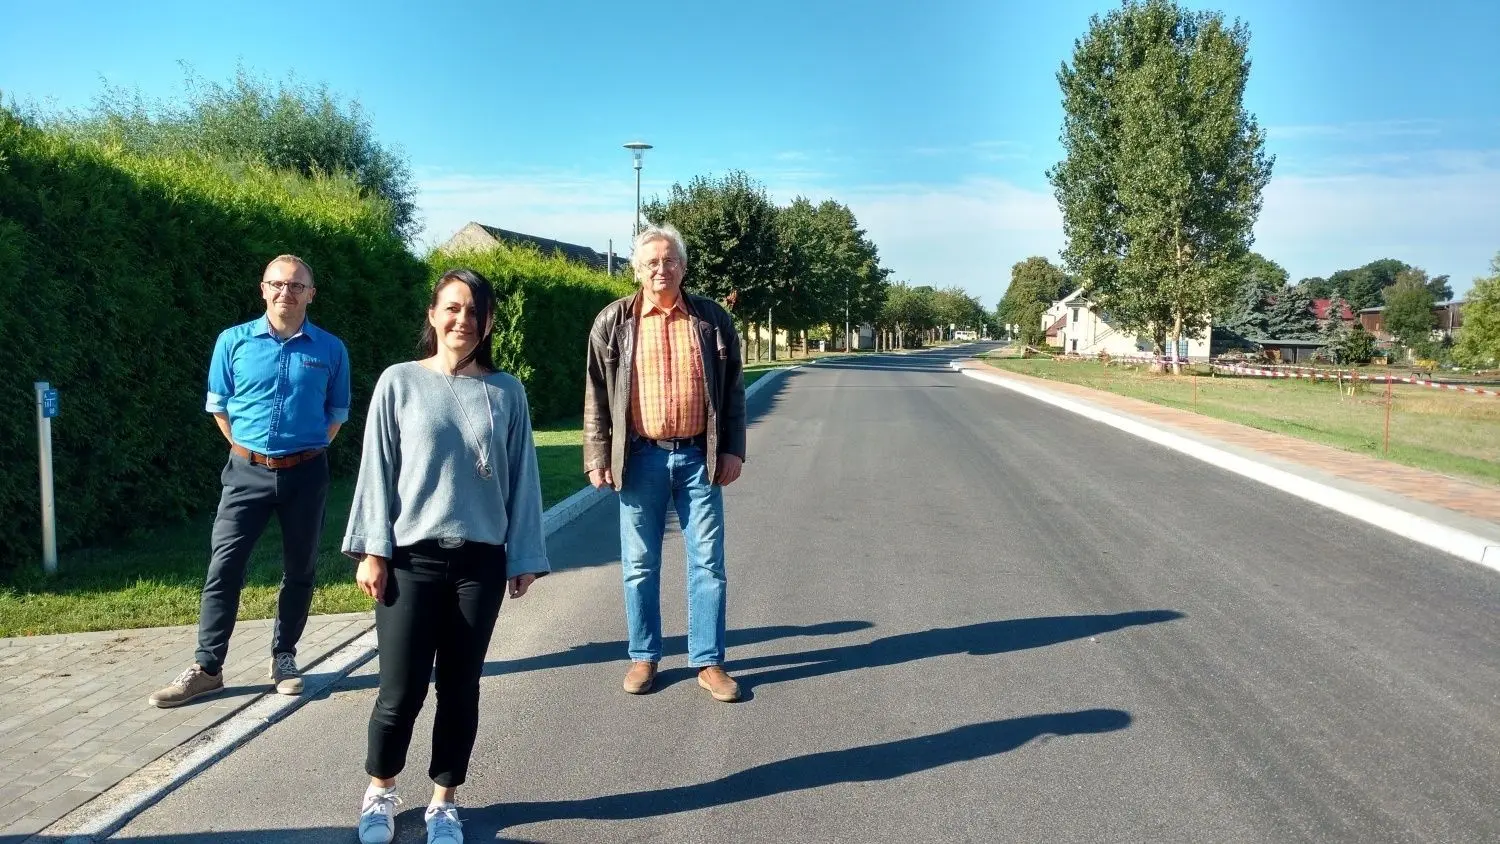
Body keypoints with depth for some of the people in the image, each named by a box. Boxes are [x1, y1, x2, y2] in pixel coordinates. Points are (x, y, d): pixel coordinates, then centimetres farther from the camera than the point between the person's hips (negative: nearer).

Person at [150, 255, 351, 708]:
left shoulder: (330, 350, -1)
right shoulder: (233, 342, -1)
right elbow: (218, 406, 8)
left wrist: (306, 450, 7)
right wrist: (248, 449, 7)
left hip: (306, 474, 1)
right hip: (247, 471, 0)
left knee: (299, 569, 9)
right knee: (223, 567, -2)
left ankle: (284, 658, 24)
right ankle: (206, 668, 7)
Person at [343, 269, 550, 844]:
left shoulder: (505, 391, 3)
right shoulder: (400, 382, -1)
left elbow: (521, 477, 4)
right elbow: (377, 470, 0)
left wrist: (524, 557, 2)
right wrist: (373, 550, -5)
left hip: (480, 561, 1)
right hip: (411, 558, -1)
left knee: (460, 688, 8)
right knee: (401, 691, 1)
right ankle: (380, 793, 26)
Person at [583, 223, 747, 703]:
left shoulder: (713, 320, 3)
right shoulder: (613, 322, 1)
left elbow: (733, 391, 6)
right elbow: (596, 395, 2)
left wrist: (732, 449, 0)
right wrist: (597, 456, -3)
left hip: (698, 456, 1)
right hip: (640, 457, 0)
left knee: (707, 563, 5)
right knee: (640, 565, 9)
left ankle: (708, 662, 16)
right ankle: (644, 657, 24)